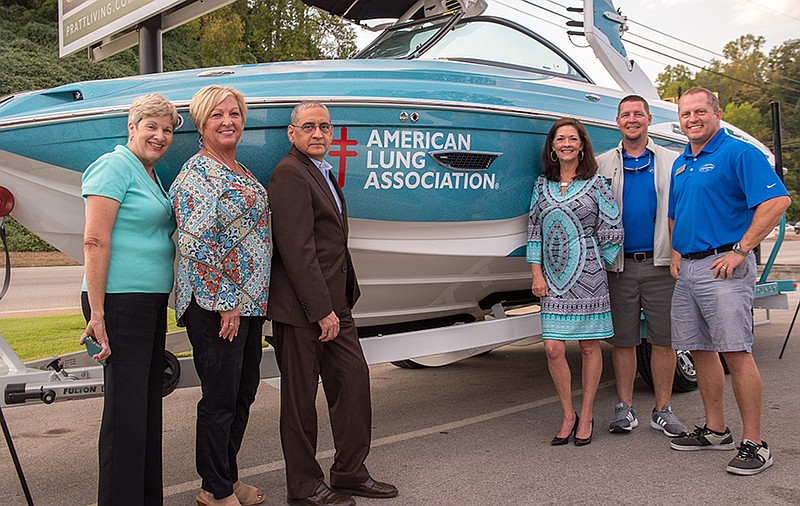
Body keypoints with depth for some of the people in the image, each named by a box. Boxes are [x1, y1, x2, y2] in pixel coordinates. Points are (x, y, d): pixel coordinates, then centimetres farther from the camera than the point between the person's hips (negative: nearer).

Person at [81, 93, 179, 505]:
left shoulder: (151, 176, 18)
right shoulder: (115, 166, -9)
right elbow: (94, 242, -16)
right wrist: (97, 313, -21)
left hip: (152, 301, 9)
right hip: (121, 301, -9)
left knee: (149, 405, 14)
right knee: (126, 409, -5)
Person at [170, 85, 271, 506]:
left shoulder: (239, 171, 16)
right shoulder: (198, 173, -13)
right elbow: (196, 243, -22)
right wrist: (225, 302, -20)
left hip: (249, 301, 9)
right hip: (216, 304, -9)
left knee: (244, 392, 16)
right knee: (220, 397, 2)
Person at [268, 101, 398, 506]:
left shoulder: (323, 173, 18)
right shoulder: (290, 175, -13)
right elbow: (297, 250, -20)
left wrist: (337, 305, 16)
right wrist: (322, 311, -20)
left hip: (333, 304, 9)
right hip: (301, 309, -9)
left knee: (354, 379, 12)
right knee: (301, 397, 3)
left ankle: (350, 472, 26)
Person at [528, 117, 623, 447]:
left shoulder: (596, 184, 1)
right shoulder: (542, 185, 10)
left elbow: (613, 230, 2)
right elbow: (534, 231, 9)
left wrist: (594, 262, 4)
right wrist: (536, 274, 2)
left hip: (588, 276, -2)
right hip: (553, 279, 3)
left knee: (589, 346, 5)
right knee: (553, 348, -3)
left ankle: (586, 417, 20)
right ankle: (568, 416, 15)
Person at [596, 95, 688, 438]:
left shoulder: (673, 162, 9)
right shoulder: (602, 165, 10)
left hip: (660, 264, 0)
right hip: (619, 266, 0)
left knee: (663, 339, 3)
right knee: (623, 341, 5)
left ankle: (663, 410, 15)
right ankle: (625, 408, 16)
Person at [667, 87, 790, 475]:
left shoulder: (739, 153, -6)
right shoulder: (680, 163, 18)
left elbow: (778, 201, -15)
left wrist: (740, 249, -17)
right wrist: (676, 251, 12)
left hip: (723, 266, -8)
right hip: (686, 269, 8)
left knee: (736, 353, -8)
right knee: (700, 351, 11)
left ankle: (753, 443, 1)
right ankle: (715, 431, 23)